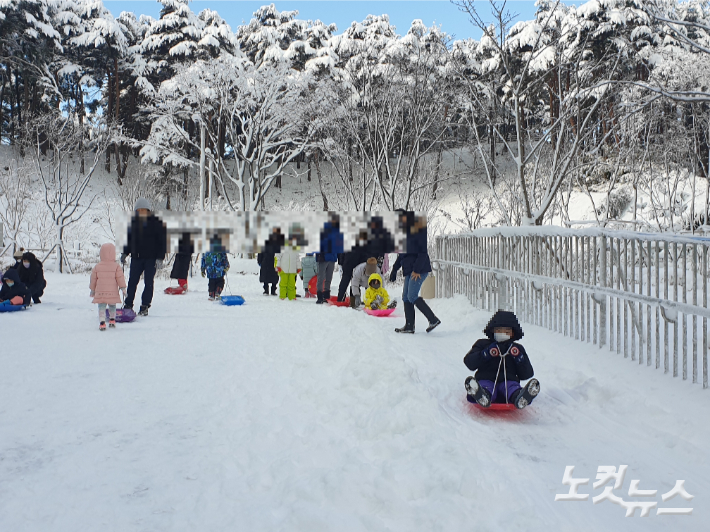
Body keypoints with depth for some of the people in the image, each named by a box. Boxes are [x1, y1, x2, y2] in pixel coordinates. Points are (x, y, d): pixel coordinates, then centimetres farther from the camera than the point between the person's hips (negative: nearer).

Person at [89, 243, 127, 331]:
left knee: (101, 307, 2)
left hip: (100, 292, 0)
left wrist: (92, 289, 20)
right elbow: (120, 278, -4)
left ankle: (102, 323, -9)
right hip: (112, 292, 0)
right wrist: (123, 289, 2)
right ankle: (112, 320, 30)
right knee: (112, 307, 18)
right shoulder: (116, 266, -5)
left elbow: (93, 279, 8)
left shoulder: (97, 267, 2)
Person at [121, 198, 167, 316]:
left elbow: (162, 241, -3)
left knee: (148, 283, 0)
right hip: (136, 257, 4)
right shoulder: (134, 222, 10)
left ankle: (145, 306, 7)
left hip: (151, 258, -3)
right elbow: (129, 239, 20)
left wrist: (160, 258, -10)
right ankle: (128, 305, 13)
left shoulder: (156, 223, -3)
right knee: (132, 282, 4)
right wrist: (125, 253, 12)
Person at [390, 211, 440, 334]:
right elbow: (402, 253, 22)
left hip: (419, 270, -9)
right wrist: (394, 269, 19)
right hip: (409, 270, 9)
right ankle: (409, 326, 12)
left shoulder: (420, 231, -11)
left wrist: (417, 270, -20)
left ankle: (433, 320, -8)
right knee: (406, 297, 7)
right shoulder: (407, 232, 17)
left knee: (412, 296, -13)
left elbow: (423, 252, -17)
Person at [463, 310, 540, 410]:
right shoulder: (483, 344, 22)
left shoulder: (517, 349, 26)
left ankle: (519, 397, -69)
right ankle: (482, 395, -72)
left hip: (509, 380, 1)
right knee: (485, 385, -38)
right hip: (486, 380, -1)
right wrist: (486, 354, -6)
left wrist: (519, 358, 1)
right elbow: (469, 362, 8)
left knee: (513, 386, -35)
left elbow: (527, 374, 19)